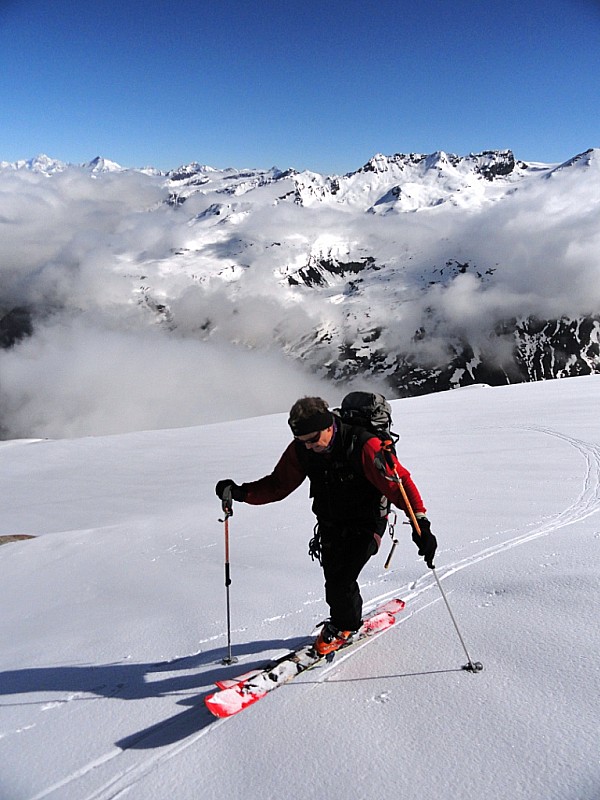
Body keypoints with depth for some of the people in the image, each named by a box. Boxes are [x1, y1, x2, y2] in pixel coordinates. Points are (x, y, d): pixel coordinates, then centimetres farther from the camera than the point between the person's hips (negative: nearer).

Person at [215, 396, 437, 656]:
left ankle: (342, 625, 20)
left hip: (366, 523, -4)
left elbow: (399, 482, -28)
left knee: (341, 579, -12)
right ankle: (351, 620, 34)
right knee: (333, 580, 2)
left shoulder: (364, 446, -28)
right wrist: (241, 492, -16)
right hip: (331, 525, 5)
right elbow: (278, 484, -2)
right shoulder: (301, 450, -12)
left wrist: (420, 522, -38)